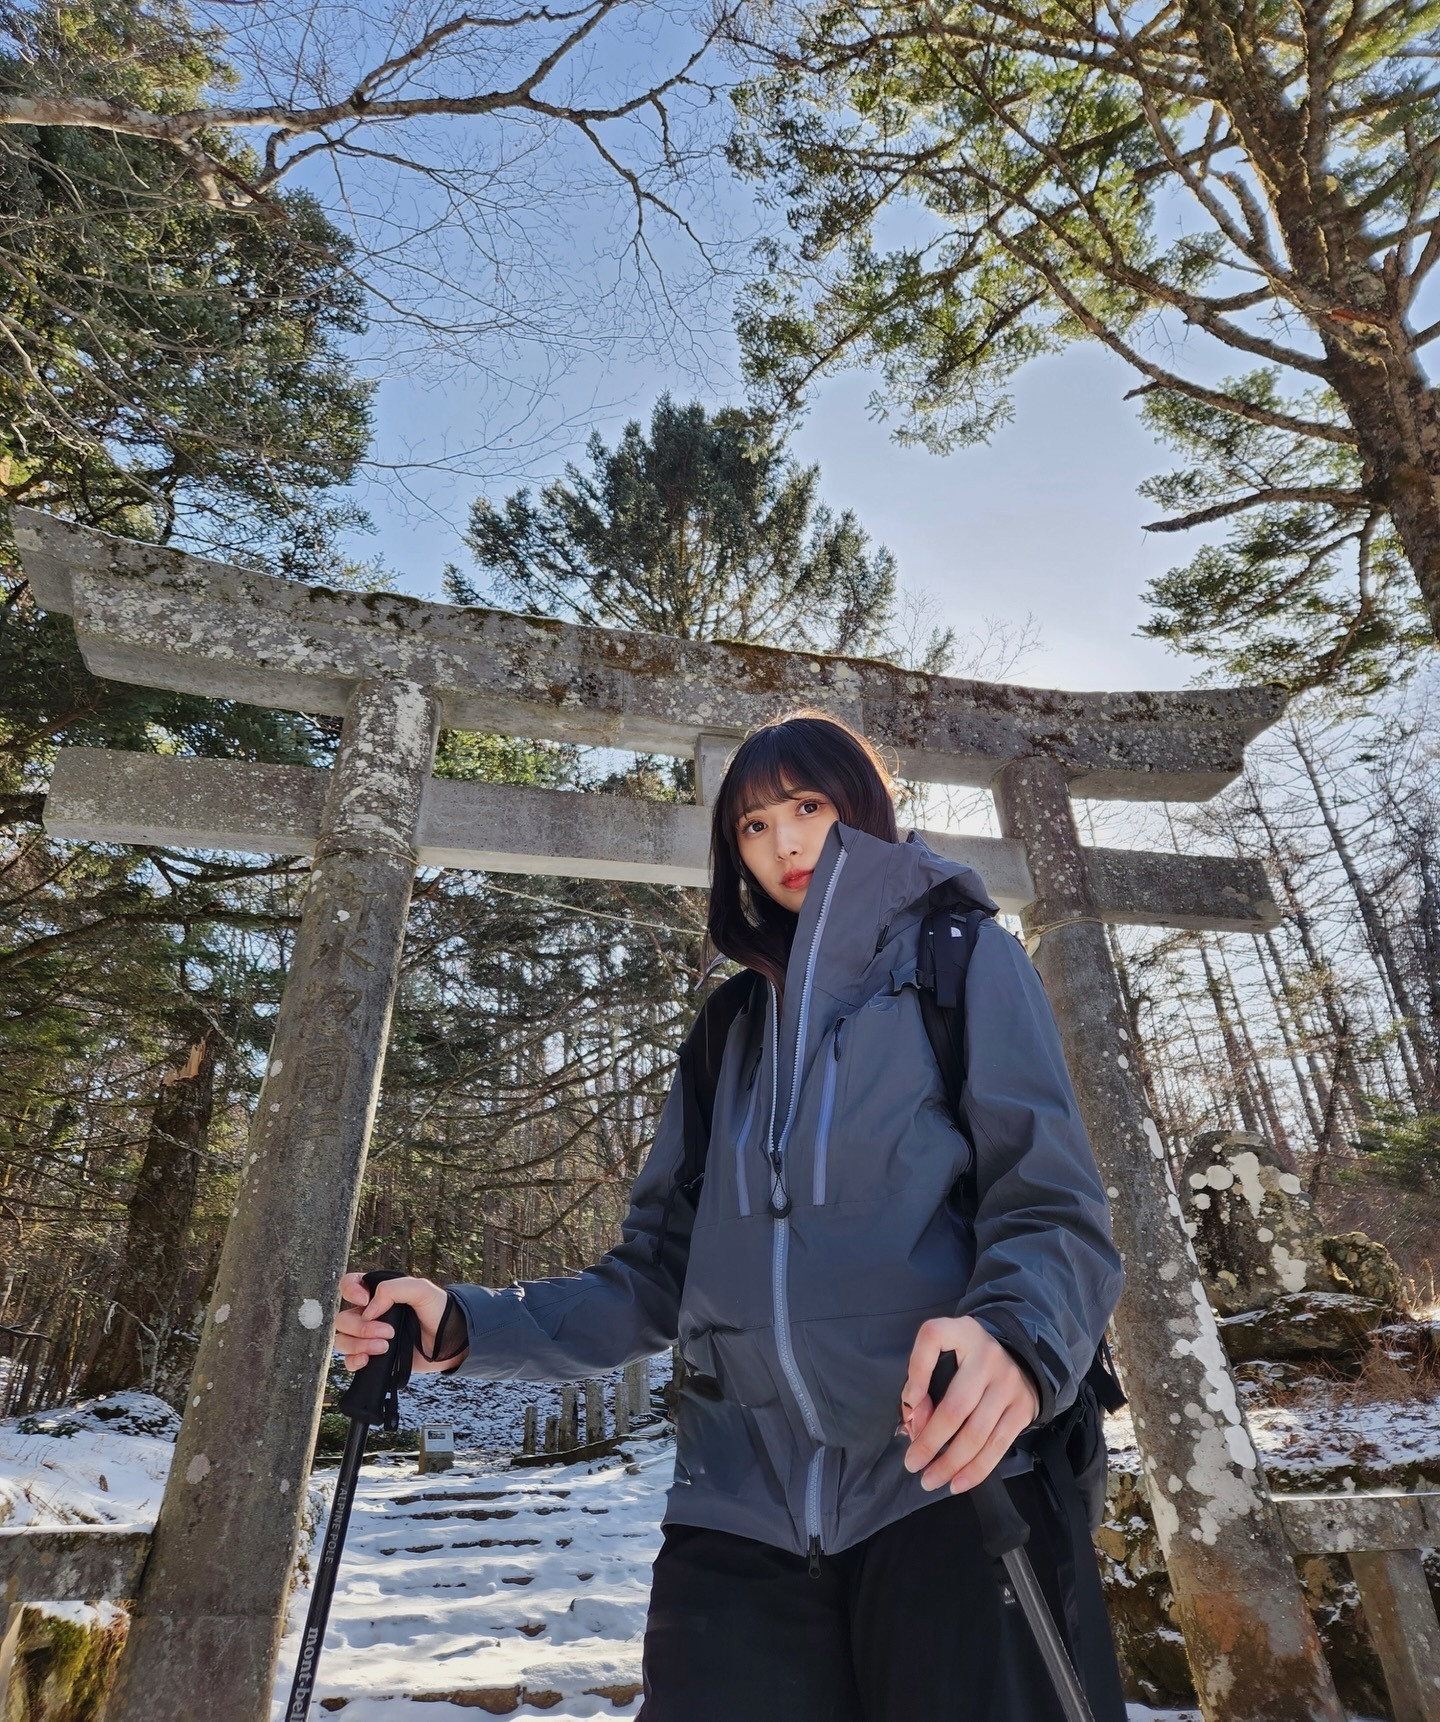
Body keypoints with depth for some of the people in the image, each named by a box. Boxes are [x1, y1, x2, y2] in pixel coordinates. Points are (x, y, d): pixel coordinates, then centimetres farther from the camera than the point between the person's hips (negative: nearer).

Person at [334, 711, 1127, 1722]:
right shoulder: (730, 1037, 15)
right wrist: (467, 1327, -1)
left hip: (947, 1483, -3)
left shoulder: (967, 960, 3)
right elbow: (659, 1277, 13)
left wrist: (1012, 1336, -29)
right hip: (741, 1513, 4)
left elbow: (1051, 1204, -6)